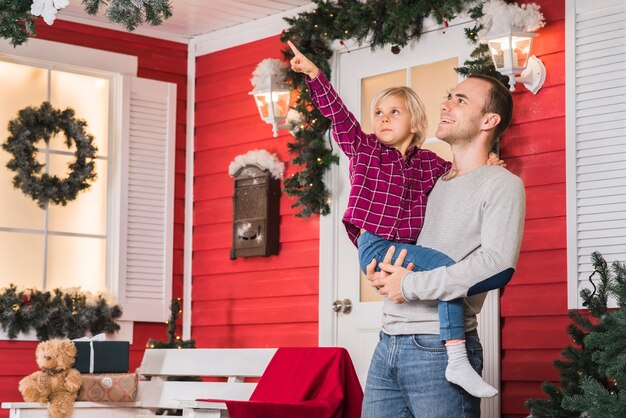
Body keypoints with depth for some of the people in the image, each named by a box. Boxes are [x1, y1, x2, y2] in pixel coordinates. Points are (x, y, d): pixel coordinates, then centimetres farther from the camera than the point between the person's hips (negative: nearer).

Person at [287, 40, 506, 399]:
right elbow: (338, 113, -1)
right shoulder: (364, 149, 6)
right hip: (376, 246, -6)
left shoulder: (430, 162, 13)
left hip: (408, 248, 7)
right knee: (448, 267, -27)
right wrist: (314, 73, -8)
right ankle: (457, 360, -33)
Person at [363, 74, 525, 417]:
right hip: (387, 345, 7)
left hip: (439, 349, -7)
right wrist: (378, 275, 3)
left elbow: (497, 263, -19)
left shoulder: (501, 184, -4)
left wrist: (409, 285, -14)